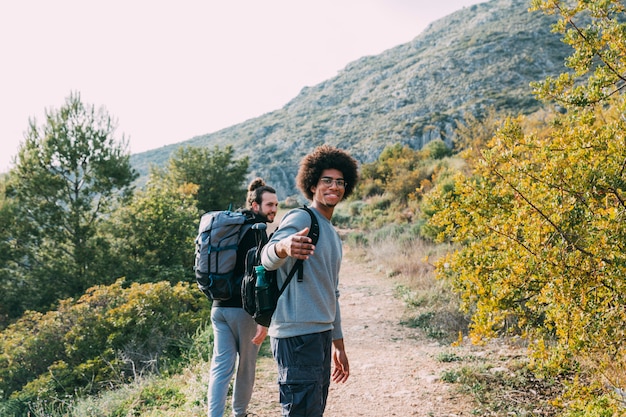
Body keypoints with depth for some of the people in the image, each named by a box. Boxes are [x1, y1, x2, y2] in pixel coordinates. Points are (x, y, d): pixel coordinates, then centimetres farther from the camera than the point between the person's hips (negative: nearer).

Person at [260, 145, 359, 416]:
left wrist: (338, 344, 26)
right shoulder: (300, 218, -7)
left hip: (322, 335, 9)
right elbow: (267, 259, -25)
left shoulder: (333, 236, 21)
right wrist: (283, 246, -49)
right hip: (297, 335, -9)